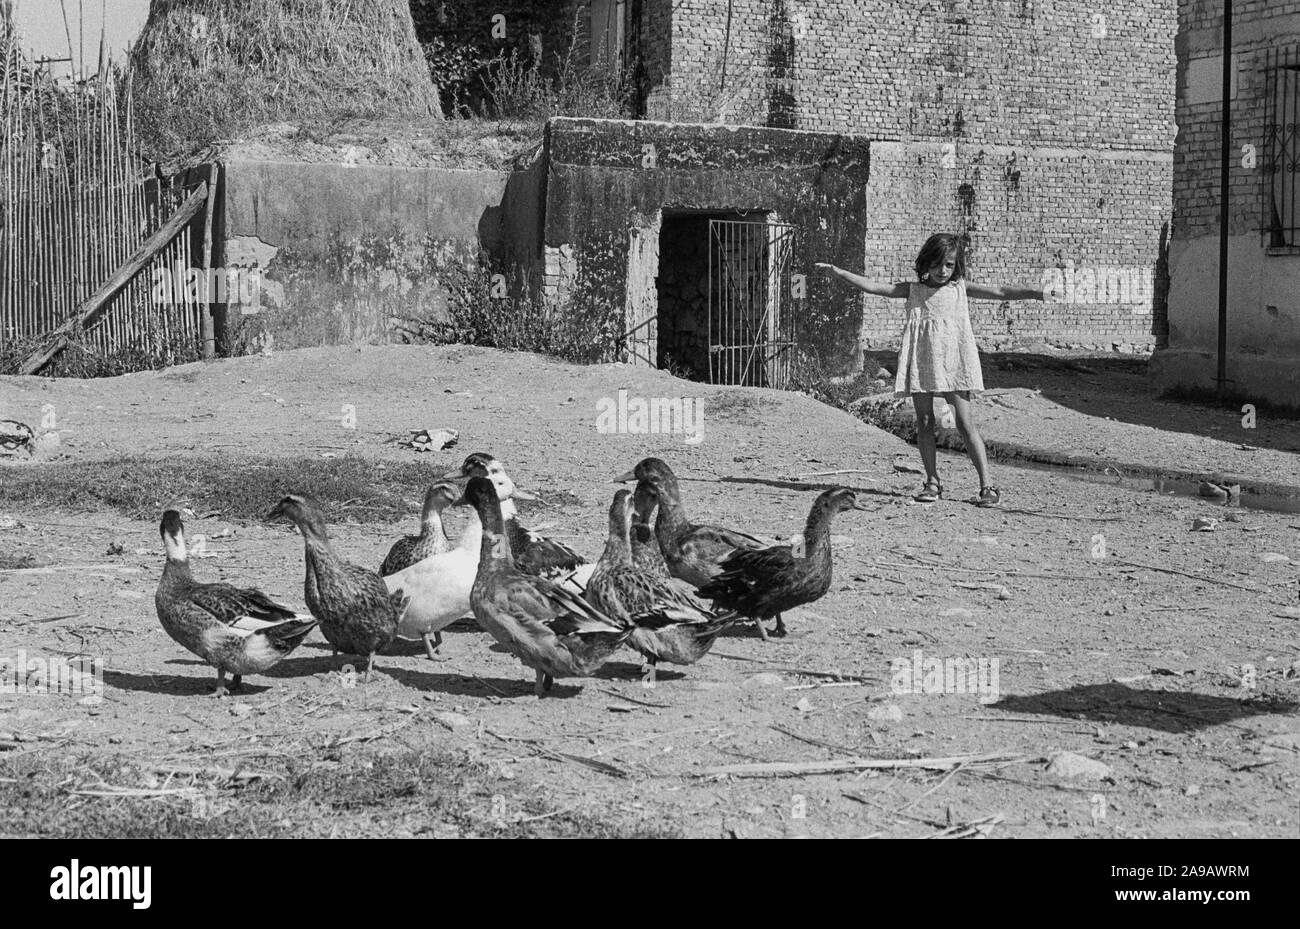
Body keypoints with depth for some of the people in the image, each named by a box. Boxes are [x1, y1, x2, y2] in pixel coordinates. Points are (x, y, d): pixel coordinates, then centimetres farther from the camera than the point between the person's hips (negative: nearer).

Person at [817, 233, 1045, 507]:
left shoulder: (960, 289, 8)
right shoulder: (913, 290, 10)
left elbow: (999, 293, 3)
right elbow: (873, 287, 7)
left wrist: (1037, 294, -8)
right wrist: (837, 272, 1)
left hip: (952, 360, -2)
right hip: (920, 361, 2)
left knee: (965, 421, -7)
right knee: (924, 422, 4)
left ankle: (987, 485, -7)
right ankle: (932, 482, 14)